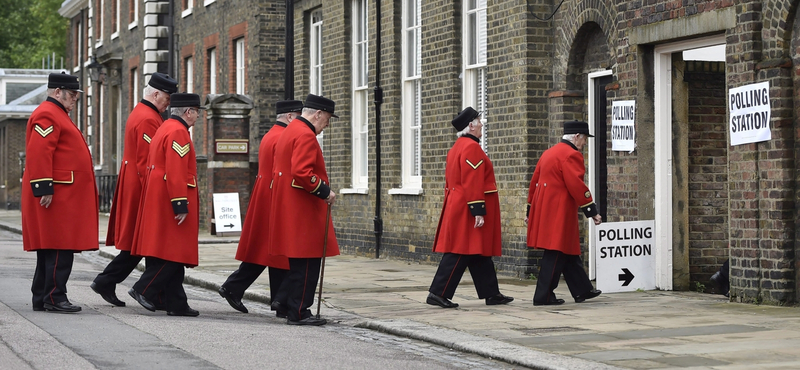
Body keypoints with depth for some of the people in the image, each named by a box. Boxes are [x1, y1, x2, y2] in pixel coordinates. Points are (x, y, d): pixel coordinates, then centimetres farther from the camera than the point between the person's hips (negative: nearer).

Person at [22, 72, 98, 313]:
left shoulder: (58, 115, 22)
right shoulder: (46, 116, -12)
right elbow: (38, 155, -21)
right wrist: (44, 189, -24)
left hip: (66, 195, 11)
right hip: (57, 196, -11)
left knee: (50, 248, 11)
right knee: (59, 248, -10)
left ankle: (41, 299, 14)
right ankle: (54, 298, -8)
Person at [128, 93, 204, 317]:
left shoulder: (164, 129, 19)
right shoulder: (178, 133, -14)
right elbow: (176, 173, -21)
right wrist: (181, 205, -23)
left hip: (158, 203, 11)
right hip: (170, 201, -11)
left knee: (174, 254, 9)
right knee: (173, 254, -7)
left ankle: (176, 304, 10)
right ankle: (144, 290, -8)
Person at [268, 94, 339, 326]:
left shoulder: (290, 131, 17)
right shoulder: (305, 135, -16)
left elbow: (282, 170, 21)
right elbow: (301, 172, -27)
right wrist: (325, 191, -18)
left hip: (289, 208, 10)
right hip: (303, 211, -10)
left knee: (301, 261, 15)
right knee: (306, 262, -5)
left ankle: (285, 301, 18)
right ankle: (298, 313, -1)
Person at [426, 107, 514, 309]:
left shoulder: (456, 148, 17)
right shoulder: (472, 147, -15)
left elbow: (451, 182, 19)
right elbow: (473, 183, -22)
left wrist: (452, 208, 22)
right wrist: (478, 212, -23)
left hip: (457, 208, 10)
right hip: (467, 212, -10)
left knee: (480, 254, 13)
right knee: (459, 254, -8)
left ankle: (491, 293, 17)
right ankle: (438, 294, -8)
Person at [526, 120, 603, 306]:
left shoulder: (548, 153, 17)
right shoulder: (572, 155, -12)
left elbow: (535, 182, 20)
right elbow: (577, 186, -20)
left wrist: (531, 212, 25)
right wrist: (592, 211, -16)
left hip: (543, 210, 10)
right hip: (559, 213, -10)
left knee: (569, 252, 15)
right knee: (555, 254, -5)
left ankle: (583, 290, 21)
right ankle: (543, 296, -3)